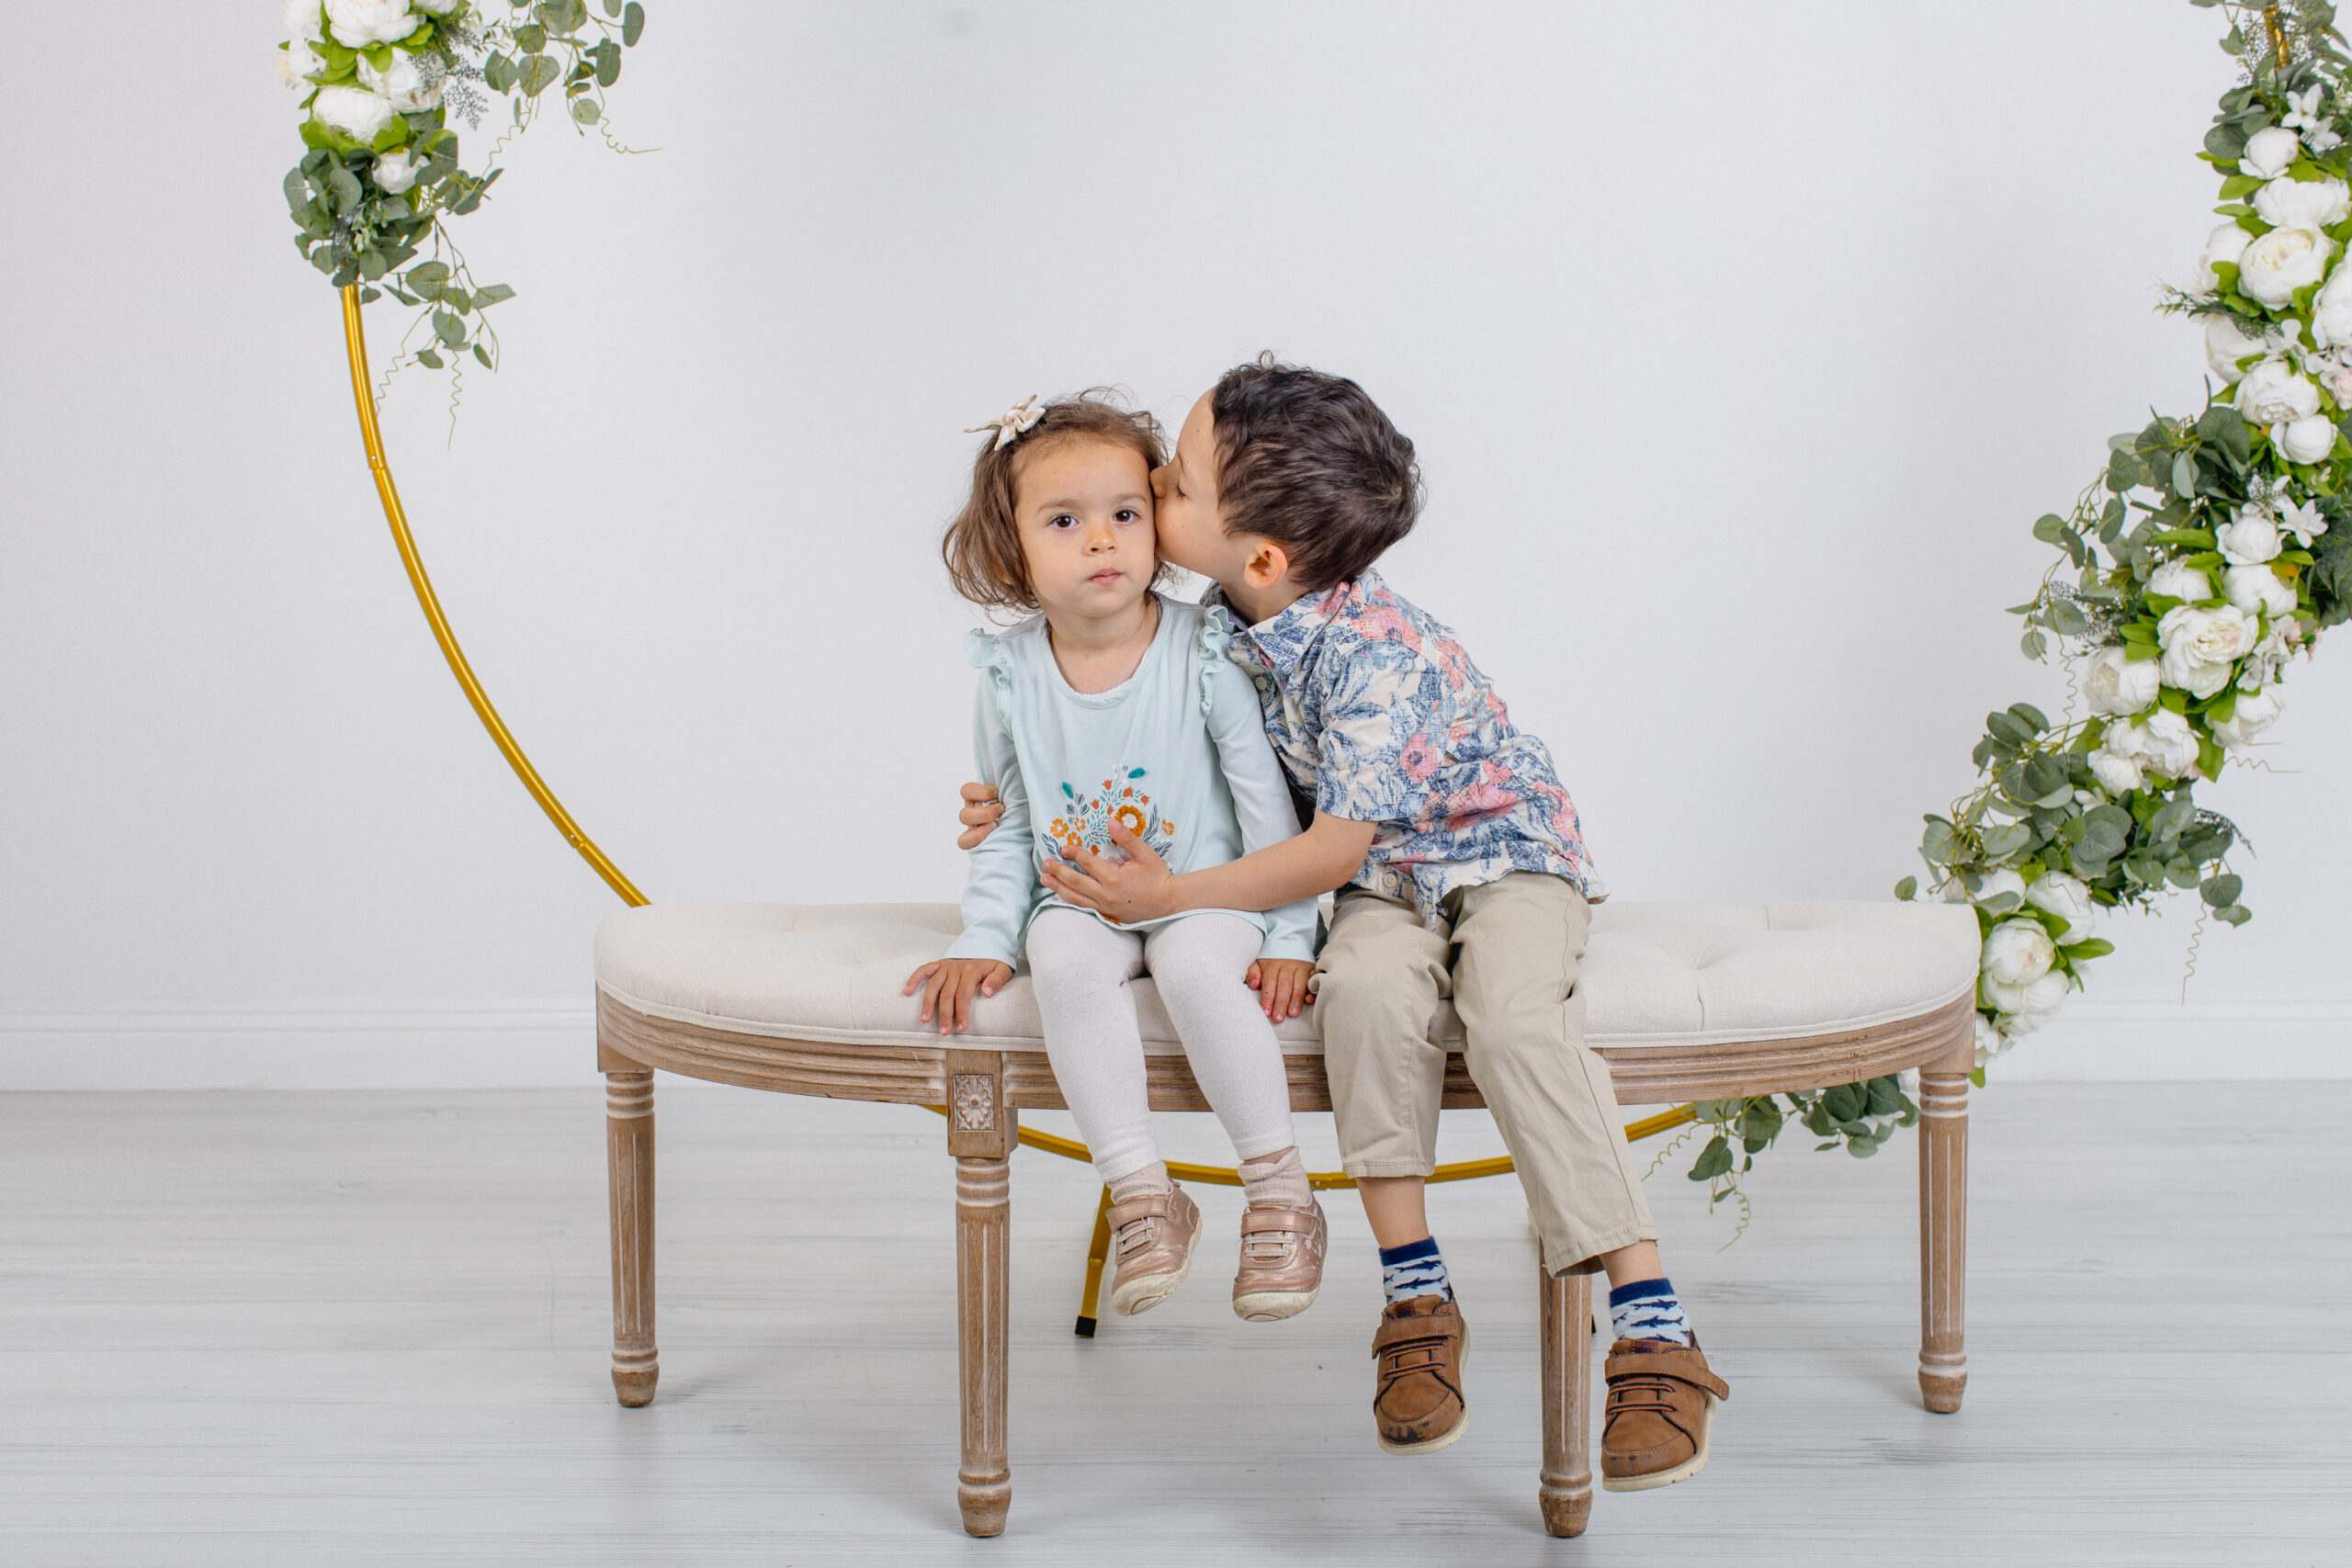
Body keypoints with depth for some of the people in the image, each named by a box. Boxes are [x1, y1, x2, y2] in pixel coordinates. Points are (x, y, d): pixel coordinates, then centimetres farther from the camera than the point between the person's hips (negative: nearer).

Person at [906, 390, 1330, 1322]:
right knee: (1067, 961, -32)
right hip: (1078, 899, 2)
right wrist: (983, 940, -1)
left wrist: (1288, 938, -10)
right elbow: (1008, 824, 9)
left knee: (1196, 966, -35)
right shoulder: (1010, 676, -2)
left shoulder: (1202, 654, -10)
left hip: (1205, 890, -2)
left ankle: (1278, 1191, -19)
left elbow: (1266, 802, -6)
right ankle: (1141, 1193, -25)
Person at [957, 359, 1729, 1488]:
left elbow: (1336, 846, -27)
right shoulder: (1230, 630, -6)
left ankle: (1654, 1330, -36)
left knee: (1515, 1018, -35)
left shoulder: (1371, 650, -29)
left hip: (1505, 847, -5)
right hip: (1389, 880, 5)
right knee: (1367, 984, -31)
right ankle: (1415, 1298, -25)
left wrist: (1175, 895, -27)